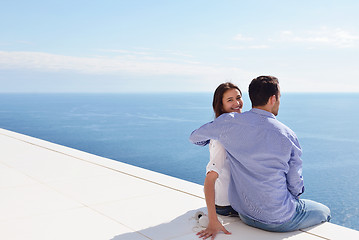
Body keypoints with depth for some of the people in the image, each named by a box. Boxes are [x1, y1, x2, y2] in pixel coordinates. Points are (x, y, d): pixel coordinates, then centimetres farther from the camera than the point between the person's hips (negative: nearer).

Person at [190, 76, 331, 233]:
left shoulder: (229, 122, -10)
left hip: (244, 214, 5)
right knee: (324, 212, 24)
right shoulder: (288, 135, -16)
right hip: (278, 221, -5)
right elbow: (295, 186, -8)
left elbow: (195, 137, 6)